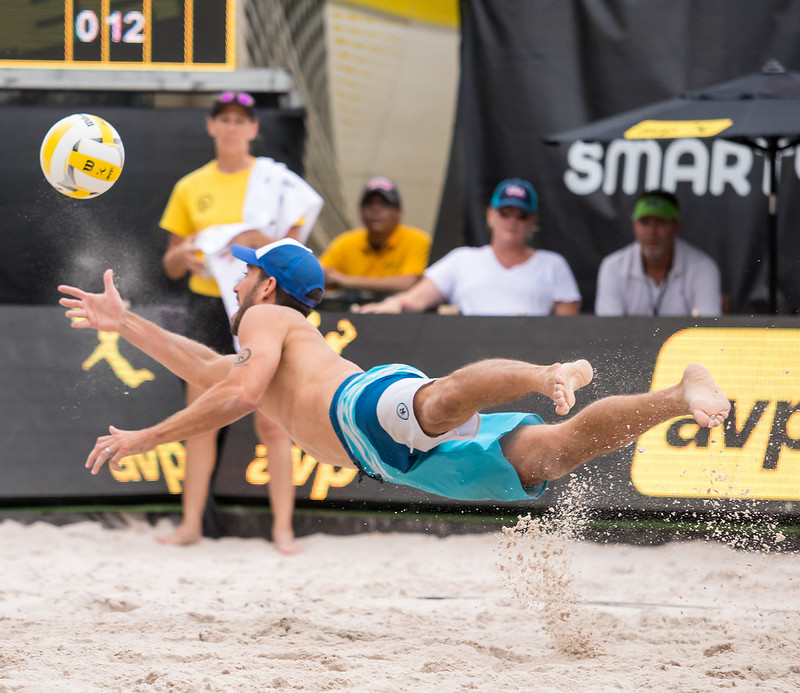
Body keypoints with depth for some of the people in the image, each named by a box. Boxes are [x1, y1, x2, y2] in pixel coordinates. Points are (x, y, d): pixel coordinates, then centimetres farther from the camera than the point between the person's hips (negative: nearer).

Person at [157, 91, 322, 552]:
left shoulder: (275, 181, 2)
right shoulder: (190, 188, 10)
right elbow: (172, 267, 14)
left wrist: (262, 242, -20)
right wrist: (183, 255, -8)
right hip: (208, 305, 3)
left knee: (271, 423, -6)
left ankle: (283, 527, -4)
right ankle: (192, 522, 7)